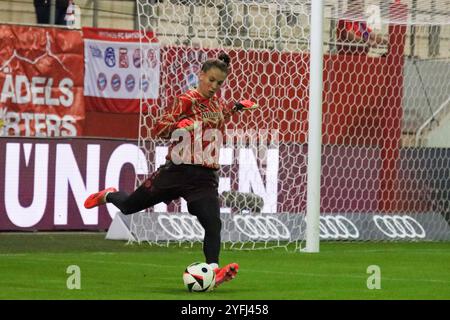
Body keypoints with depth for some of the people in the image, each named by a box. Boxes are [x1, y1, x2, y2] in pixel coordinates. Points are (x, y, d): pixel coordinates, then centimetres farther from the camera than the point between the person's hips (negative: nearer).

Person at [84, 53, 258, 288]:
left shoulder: (217, 103, 11)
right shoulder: (187, 99, -9)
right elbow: (158, 128, -16)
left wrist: (237, 108, 20)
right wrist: (179, 125, -35)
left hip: (205, 178, 4)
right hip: (178, 170, -4)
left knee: (213, 224, -20)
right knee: (128, 206, 14)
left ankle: (213, 270, -24)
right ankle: (108, 196, 46)